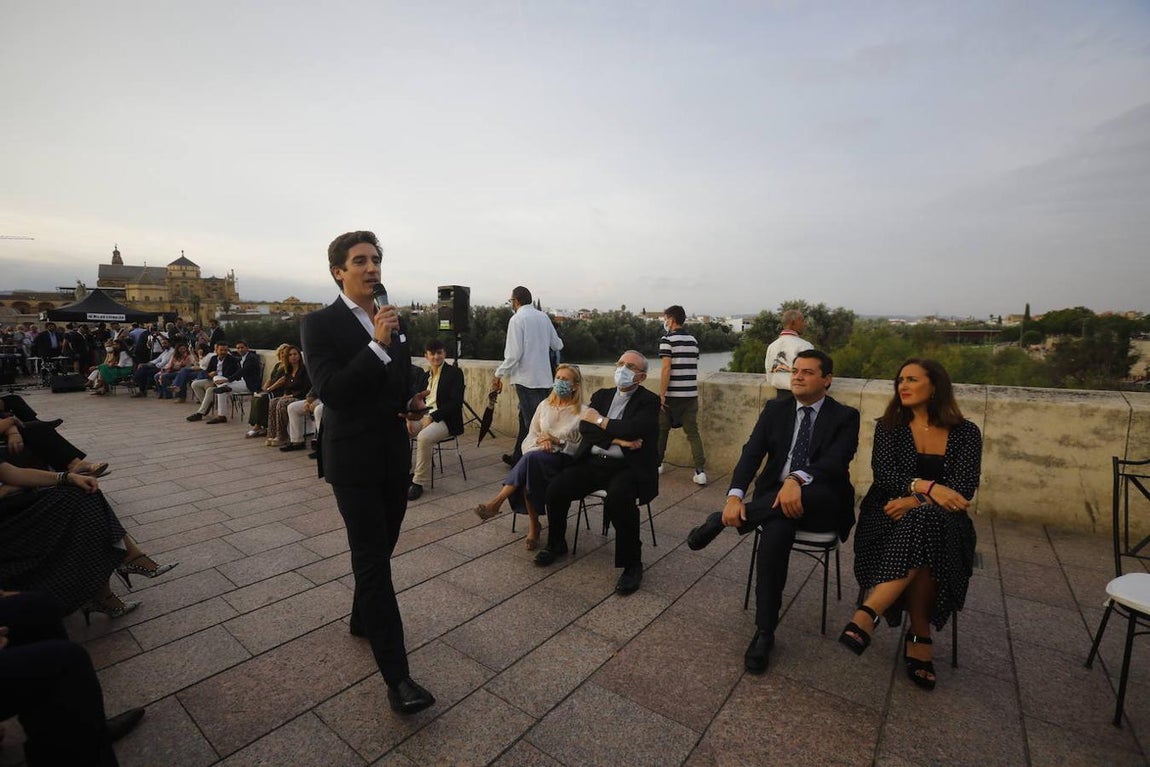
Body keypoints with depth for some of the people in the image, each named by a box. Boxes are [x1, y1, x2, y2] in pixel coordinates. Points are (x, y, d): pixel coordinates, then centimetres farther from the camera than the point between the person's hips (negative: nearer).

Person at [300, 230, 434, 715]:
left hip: (394, 456, 6)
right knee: (373, 561, -4)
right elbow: (330, 391, -21)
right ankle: (397, 677, 3)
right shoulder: (320, 324, -9)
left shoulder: (394, 322, 9)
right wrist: (377, 343, -28)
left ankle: (362, 619, 45)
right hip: (354, 460, -6)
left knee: (379, 550, 20)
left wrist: (412, 403, -3)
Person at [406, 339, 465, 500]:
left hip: (445, 420, -6)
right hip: (423, 415, 6)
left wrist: (432, 417, -19)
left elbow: (456, 403, -11)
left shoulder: (454, 373, -2)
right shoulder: (424, 375, 17)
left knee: (424, 437, -34)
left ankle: (419, 482, -20)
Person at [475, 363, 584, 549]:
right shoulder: (545, 405, 15)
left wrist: (557, 442, -13)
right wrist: (542, 441, -10)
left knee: (532, 457, -35)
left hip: (565, 460, -3)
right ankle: (533, 525, -19)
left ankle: (496, 502, -29)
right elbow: (531, 436, 12)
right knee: (528, 473, -33)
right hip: (538, 457, 4)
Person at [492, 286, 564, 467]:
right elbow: (557, 346, 14)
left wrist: (499, 374, -6)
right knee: (525, 418, 19)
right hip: (544, 378, 7)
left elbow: (513, 354, -16)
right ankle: (518, 457, 32)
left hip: (526, 379, -7)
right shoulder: (544, 317, 8)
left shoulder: (517, 319, -10)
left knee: (532, 423, -2)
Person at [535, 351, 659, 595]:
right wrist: (618, 438, -13)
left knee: (618, 500, -34)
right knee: (555, 489, -14)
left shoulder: (649, 401, 1)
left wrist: (600, 421, -8)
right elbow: (585, 427, 0)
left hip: (626, 467, -5)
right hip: (592, 462, 5)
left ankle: (632, 564, -12)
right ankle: (556, 544, 14)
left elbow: (634, 429, -19)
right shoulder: (602, 395, 16)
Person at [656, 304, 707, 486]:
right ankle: (700, 471, -1)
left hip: (672, 395, -5)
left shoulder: (667, 340, -9)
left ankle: (657, 464, 25)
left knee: (662, 430, 12)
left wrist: (661, 394, -13)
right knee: (692, 432, 6)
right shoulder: (693, 340, 10)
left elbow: (666, 369, -16)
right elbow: (694, 368, 13)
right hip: (691, 394, 5)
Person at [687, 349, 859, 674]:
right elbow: (751, 453, -4)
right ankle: (765, 632, -22)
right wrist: (735, 496, -22)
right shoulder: (775, 410, 8)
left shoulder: (845, 416, 1)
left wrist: (797, 479, -39)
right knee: (776, 529, -34)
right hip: (775, 496, 1)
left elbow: (836, 461, -17)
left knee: (811, 492, -38)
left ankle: (721, 520, -23)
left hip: (820, 504, -1)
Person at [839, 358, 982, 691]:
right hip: (891, 516, 0)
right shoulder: (889, 426, 8)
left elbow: (963, 489, -6)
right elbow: (884, 474, -6)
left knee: (922, 524, -37)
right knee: (922, 532, -35)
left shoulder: (966, 433, 7)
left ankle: (869, 613, -37)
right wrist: (927, 487, -24)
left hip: (944, 523, 0)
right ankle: (920, 635, -26)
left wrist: (916, 501, -20)